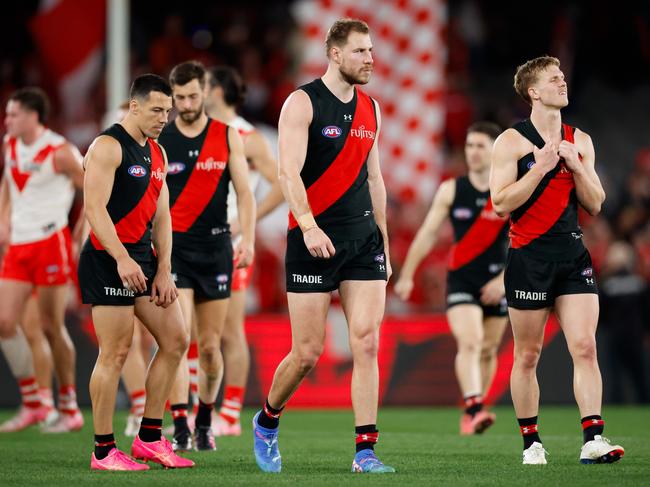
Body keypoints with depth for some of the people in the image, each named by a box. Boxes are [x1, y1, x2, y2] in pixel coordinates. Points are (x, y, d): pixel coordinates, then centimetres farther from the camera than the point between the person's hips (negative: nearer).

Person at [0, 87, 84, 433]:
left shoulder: (60, 152, -12)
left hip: (50, 243, -7)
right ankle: (37, 401, 11)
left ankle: (70, 410, 9)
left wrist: (81, 237, -8)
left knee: (51, 327, -3)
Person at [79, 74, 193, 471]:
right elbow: (94, 207, -19)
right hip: (108, 260, -9)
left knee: (176, 340, 7)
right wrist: (122, 259, -28)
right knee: (116, 353, -8)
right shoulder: (109, 147, -10)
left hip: (144, 259, 9)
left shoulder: (157, 153, 16)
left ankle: (150, 438, 14)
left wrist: (164, 270, 7)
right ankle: (104, 450, -1)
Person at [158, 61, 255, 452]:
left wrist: (248, 240, -11)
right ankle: (180, 428, -17)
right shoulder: (159, 140, 1)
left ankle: (205, 423, 24)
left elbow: (245, 192, 2)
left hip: (215, 248, 1)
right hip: (174, 247, -1)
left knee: (210, 345, 7)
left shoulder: (228, 137, 4)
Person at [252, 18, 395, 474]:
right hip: (315, 240, -5)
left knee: (367, 342, -7)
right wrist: (309, 226, -28)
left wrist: (383, 243, 19)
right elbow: (289, 172, -15)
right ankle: (267, 422, 26)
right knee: (308, 352, -1)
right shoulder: (303, 102, -6)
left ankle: (365, 451, -6)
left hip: (363, 237, 5)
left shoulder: (370, 109, 13)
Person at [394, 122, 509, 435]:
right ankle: (473, 409, -34)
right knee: (469, 342, -20)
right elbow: (427, 234, 5)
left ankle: (474, 412, 26)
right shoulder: (451, 191, 0)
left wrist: (503, 279, -15)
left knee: (488, 350, 10)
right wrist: (407, 276, 5)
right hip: (461, 280, -1)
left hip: (497, 284, 1)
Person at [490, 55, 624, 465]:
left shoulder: (579, 141, 12)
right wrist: (541, 166, -16)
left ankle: (593, 439, -12)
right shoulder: (512, 142, -3)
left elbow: (594, 205, 10)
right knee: (528, 355, 4)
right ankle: (531, 441, 14)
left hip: (573, 254, 4)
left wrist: (576, 165, -5)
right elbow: (501, 203, -11)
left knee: (585, 347, -8)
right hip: (529, 257, -4)